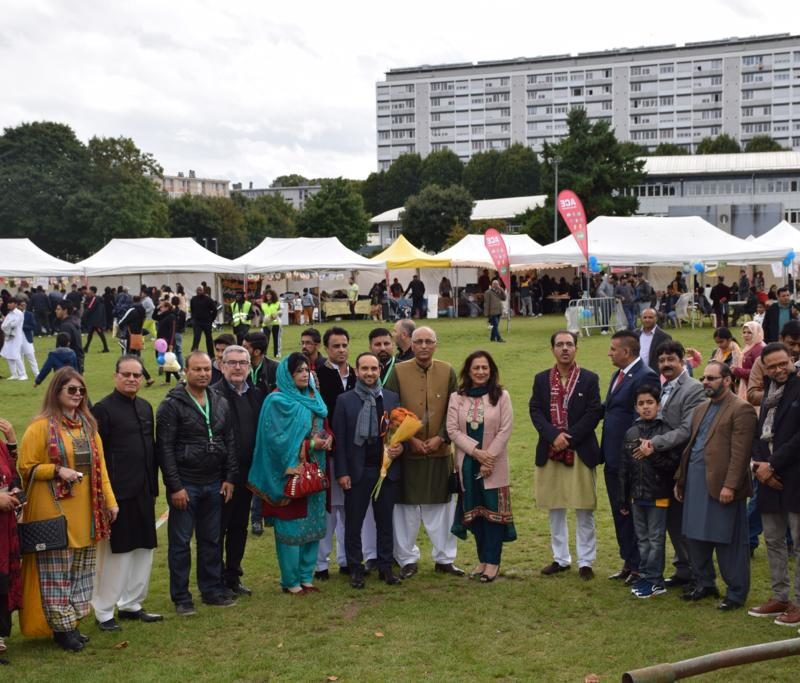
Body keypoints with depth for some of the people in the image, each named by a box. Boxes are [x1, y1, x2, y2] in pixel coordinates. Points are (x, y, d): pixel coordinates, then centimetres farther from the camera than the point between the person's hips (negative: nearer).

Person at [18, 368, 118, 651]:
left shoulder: (88, 425, 12)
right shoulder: (41, 427, -7)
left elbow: (99, 466, 12)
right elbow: (26, 468, -5)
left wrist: (110, 501, 6)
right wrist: (57, 471, -19)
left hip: (86, 511, 6)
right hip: (55, 510, -6)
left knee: (81, 569, 10)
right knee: (57, 571, -1)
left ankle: (72, 622, 20)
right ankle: (61, 626, 9)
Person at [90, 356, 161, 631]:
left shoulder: (146, 407, 12)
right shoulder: (103, 409, -9)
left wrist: (154, 487, 15)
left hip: (143, 493, 7)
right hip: (117, 493, -7)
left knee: (143, 549, 12)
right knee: (114, 553, 0)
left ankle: (131, 604, 25)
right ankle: (103, 612, 11)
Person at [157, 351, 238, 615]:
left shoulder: (221, 403, 8)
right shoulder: (172, 405, -10)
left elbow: (230, 442, 11)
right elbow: (165, 448, -13)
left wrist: (229, 478, 5)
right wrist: (175, 486, -15)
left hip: (214, 485, 5)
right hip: (185, 485, -5)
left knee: (211, 540, 13)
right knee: (180, 542, 4)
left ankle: (212, 589, 25)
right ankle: (181, 597, 13)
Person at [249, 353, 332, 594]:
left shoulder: (314, 398, 13)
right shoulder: (278, 401, -9)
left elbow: (323, 427, 21)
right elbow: (276, 439, -15)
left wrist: (327, 438, -2)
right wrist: (310, 445, -17)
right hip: (290, 473, -7)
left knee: (312, 524, 9)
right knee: (291, 527, -3)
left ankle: (306, 576, 19)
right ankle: (290, 581, 7)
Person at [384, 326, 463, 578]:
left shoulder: (447, 371, 3)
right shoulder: (398, 371, -3)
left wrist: (441, 438, -8)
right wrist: (410, 440, -11)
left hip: (440, 451, 2)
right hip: (407, 452, -2)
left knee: (442, 505, 9)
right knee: (407, 508, 5)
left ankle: (444, 558, 21)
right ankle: (407, 559, 17)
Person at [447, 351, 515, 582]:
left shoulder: (501, 396, -2)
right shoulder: (456, 398, 2)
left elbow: (505, 430, -6)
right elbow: (452, 430, -4)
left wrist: (489, 456, -13)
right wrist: (476, 451, -14)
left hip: (494, 465, -2)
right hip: (467, 463, 2)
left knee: (493, 511, -2)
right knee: (474, 512, 8)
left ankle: (492, 562, 4)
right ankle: (483, 559, 18)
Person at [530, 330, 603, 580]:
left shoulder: (589, 379, -1)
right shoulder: (542, 379, 7)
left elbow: (594, 412, -8)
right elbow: (535, 410, -1)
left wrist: (568, 437, -15)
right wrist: (554, 436, -16)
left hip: (581, 452, -3)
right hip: (549, 453, 3)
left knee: (584, 511, 2)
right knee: (555, 510, 11)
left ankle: (586, 561, 10)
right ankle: (561, 558, 21)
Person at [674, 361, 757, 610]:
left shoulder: (741, 410, -10)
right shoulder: (701, 409, 17)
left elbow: (740, 452, -16)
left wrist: (730, 485, -21)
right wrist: (680, 479, 16)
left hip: (722, 485, -8)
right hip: (696, 484, 8)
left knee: (728, 542, 0)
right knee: (696, 538, 14)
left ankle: (736, 593, 11)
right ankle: (704, 584, 29)